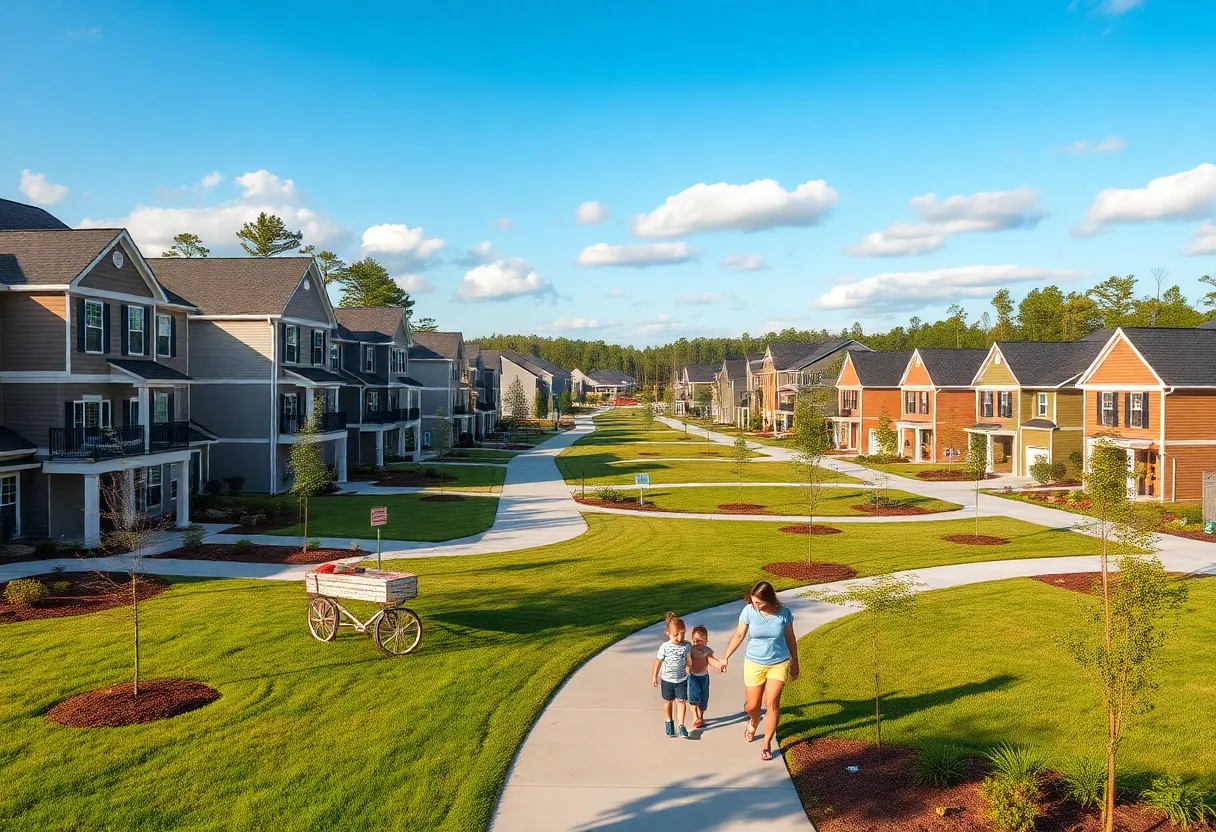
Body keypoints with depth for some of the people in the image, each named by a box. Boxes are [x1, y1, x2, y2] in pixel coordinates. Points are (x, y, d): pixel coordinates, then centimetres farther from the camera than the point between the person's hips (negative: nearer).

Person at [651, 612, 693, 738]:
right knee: (668, 701, 15)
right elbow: (658, 661, -7)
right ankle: (669, 722, 35)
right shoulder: (665, 647, -17)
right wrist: (654, 676, -2)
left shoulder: (687, 646, -12)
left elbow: (687, 661, 2)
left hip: (681, 679, 1)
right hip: (667, 679, -1)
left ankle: (681, 725, 7)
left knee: (682, 701, -1)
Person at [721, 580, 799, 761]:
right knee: (751, 706, 7)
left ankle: (767, 743, 11)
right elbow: (739, 635, -3)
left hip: (779, 663, -1)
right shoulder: (749, 611, -16)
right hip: (754, 664, 1)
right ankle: (754, 722, 45)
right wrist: (726, 657, -3)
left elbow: (790, 638, 1)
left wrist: (794, 662, 10)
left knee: (772, 703, -8)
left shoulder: (784, 613, -14)